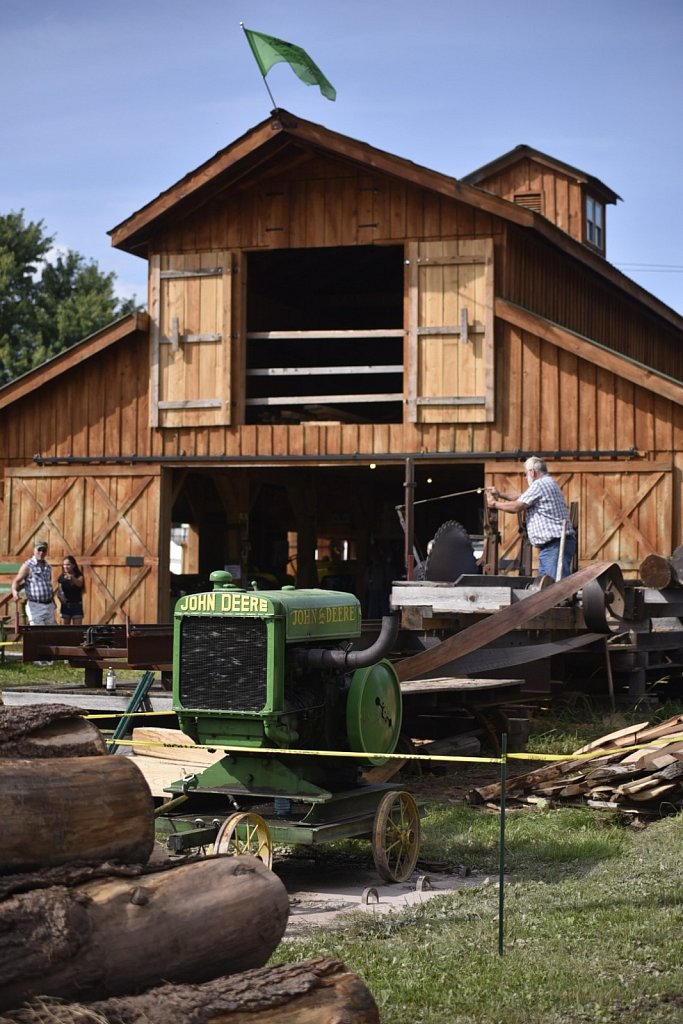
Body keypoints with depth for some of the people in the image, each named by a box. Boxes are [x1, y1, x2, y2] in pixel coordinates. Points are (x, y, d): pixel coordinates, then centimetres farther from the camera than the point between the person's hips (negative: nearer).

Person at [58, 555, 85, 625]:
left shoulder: (78, 576, -6)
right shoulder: (62, 577, 1)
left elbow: (79, 584, -28)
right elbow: (59, 591, 6)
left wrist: (72, 578, -48)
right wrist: (60, 595, -18)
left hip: (76, 606, -2)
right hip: (65, 606, 2)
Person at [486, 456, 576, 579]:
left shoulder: (540, 485, -11)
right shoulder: (547, 484, 22)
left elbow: (517, 507, -12)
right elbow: (522, 500, 28)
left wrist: (494, 504, 2)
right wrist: (500, 495, 25)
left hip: (555, 546, -11)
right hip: (550, 547, 11)